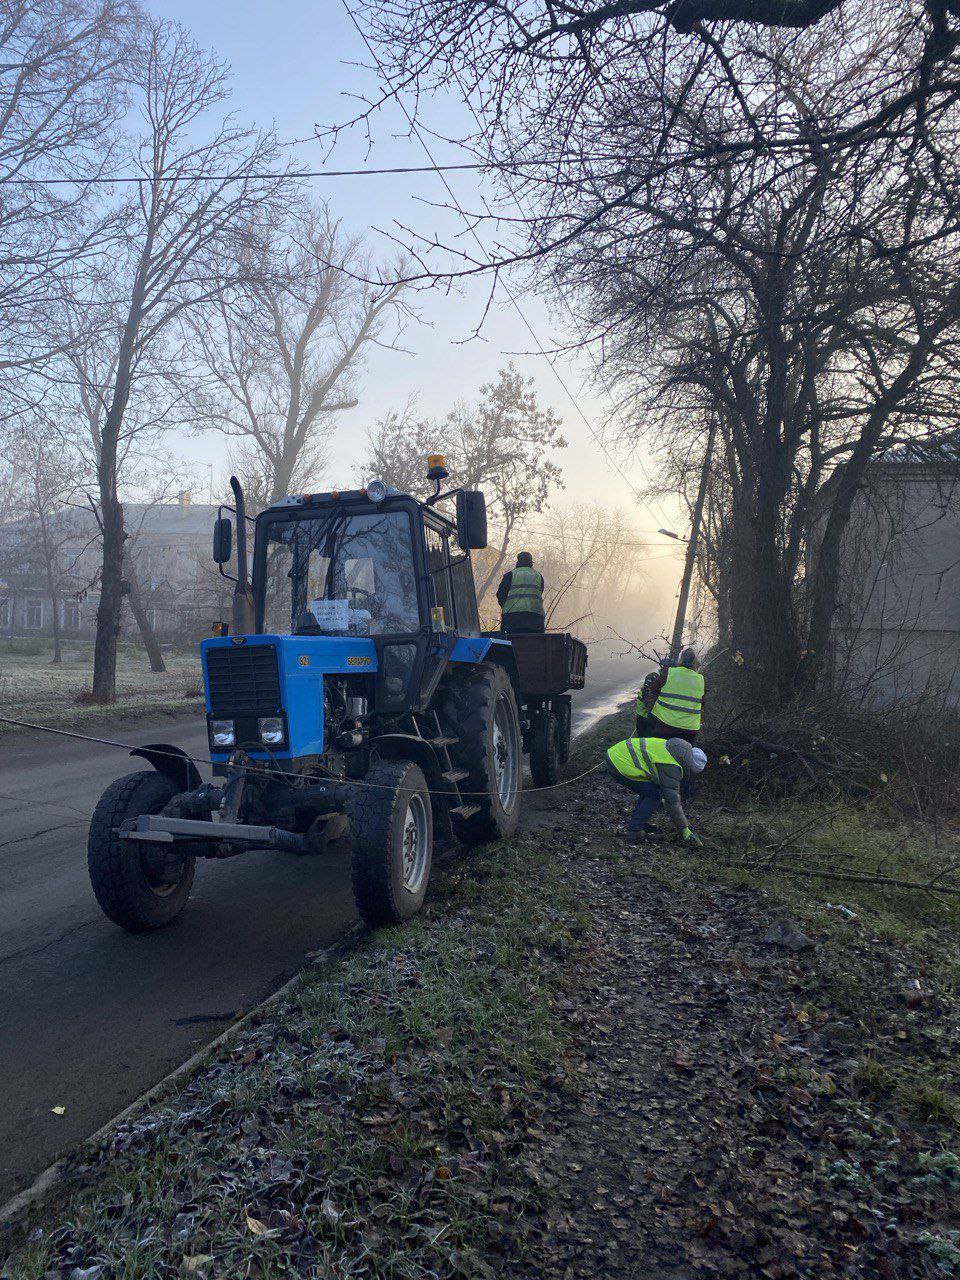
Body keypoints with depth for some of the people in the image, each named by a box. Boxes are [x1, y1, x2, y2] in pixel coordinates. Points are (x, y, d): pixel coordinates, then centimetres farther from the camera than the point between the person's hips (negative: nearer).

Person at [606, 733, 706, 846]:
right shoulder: (670, 768, -17)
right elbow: (672, 801, -16)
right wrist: (685, 831, -7)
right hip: (619, 765, -10)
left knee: (650, 788, 16)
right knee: (654, 794, -5)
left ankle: (636, 823, 23)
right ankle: (634, 830, -1)